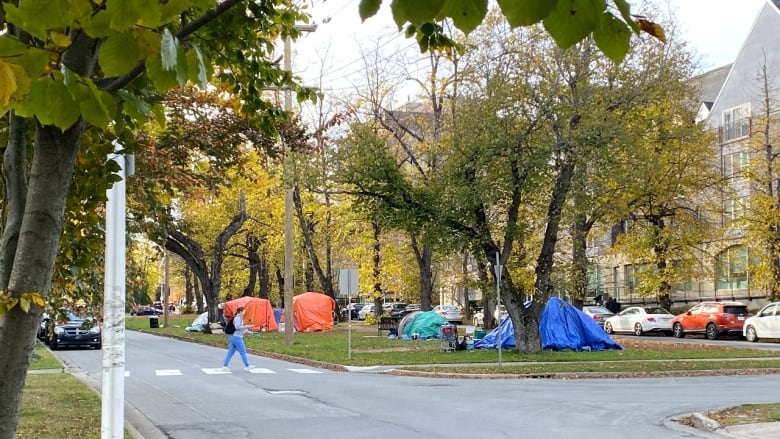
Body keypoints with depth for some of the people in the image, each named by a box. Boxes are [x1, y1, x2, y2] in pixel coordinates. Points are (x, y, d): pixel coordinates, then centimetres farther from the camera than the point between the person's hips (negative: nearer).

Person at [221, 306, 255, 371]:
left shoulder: (239, 318, 19)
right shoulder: (238, 318, -13)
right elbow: (237, 327, -25)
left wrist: (247, 331, 20)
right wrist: (245, 327, -20)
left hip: (233, 337, 10)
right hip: (237, 337, -10)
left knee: (230, 352, 9)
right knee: (243, 352, -1)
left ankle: (224, 366, 7)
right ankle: (247, 366, 6)